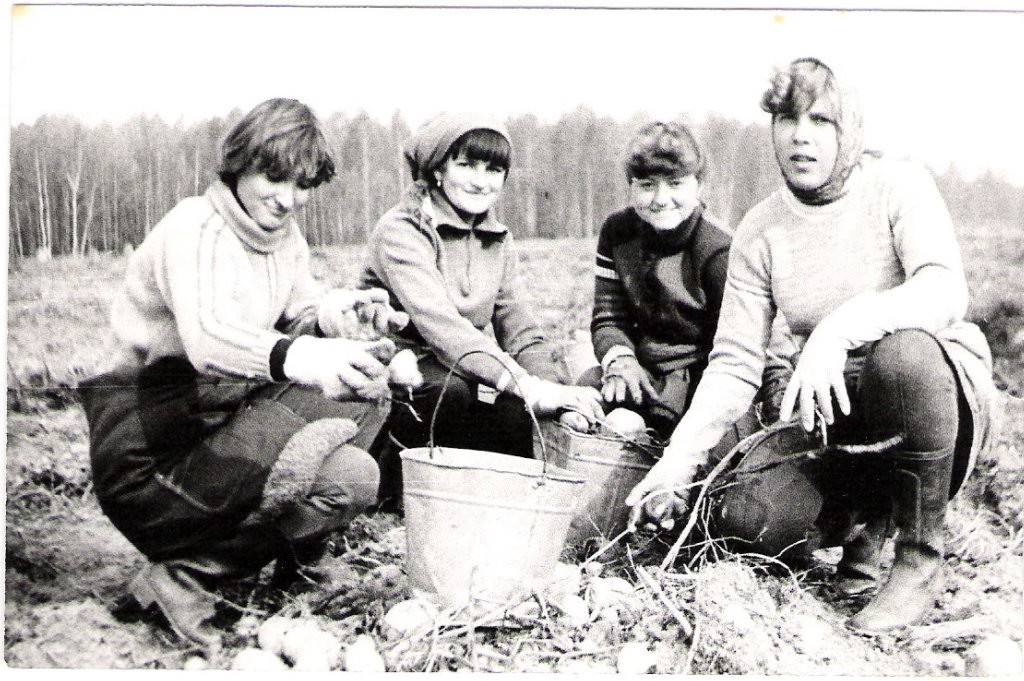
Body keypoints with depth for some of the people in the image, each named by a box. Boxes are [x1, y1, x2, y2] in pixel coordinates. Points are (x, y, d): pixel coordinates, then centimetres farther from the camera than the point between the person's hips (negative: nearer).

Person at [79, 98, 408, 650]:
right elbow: (206, 338, -35)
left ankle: (193, 571, -4)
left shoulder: (287, 240, 10)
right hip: (147, 453, -8)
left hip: (223, 420, 8)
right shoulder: (193, 227, -16)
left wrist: (329, 312, -15)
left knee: (354, 478, -9)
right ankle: (178, 575, -14)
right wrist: (296, 357, -56)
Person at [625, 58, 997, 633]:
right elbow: (734, 365, -5)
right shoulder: (759, 231, -1)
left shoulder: (899, 186, -9)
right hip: (831, 415, 3)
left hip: (945, 391, -3)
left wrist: (840, 326, -43)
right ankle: (866, 514, 14)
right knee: (746, 512, -20)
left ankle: (922, 559, -15)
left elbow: (946, 292, -27)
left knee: (903, 350, -37)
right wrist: (679, 459, -19)